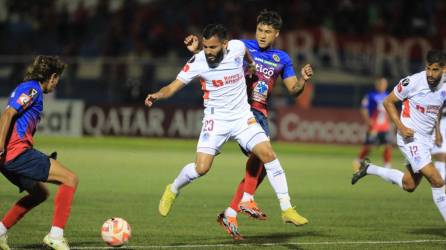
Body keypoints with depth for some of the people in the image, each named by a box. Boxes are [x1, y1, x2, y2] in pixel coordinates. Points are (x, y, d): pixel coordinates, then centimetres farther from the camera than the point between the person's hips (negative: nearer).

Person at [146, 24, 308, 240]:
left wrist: (252, 65, 33)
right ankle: (173, 191, 18)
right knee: (201, 167, -15)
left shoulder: (237, 47, -9)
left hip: (242, 117, 2)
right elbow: (174, 86, -12)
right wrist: (158, 95, -31)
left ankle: (287, 209, -5)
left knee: (268, 154, -14)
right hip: (216, 119, -2)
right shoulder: (197, 62, -14)